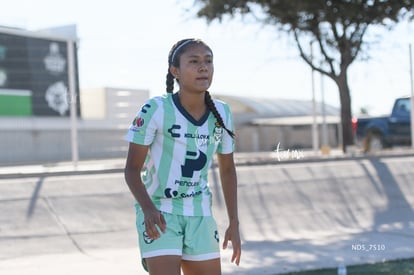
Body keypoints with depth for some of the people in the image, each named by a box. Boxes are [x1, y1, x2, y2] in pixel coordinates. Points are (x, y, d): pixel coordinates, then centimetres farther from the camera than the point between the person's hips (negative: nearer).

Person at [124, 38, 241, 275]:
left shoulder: (222, 113, 0)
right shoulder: (156, 110, -15)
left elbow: (227, 169, 11)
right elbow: (132, 168, -11)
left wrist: (234, 223, 9)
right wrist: (148, 208, -28)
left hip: (199, 215, 5)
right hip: (159, 214, -5)